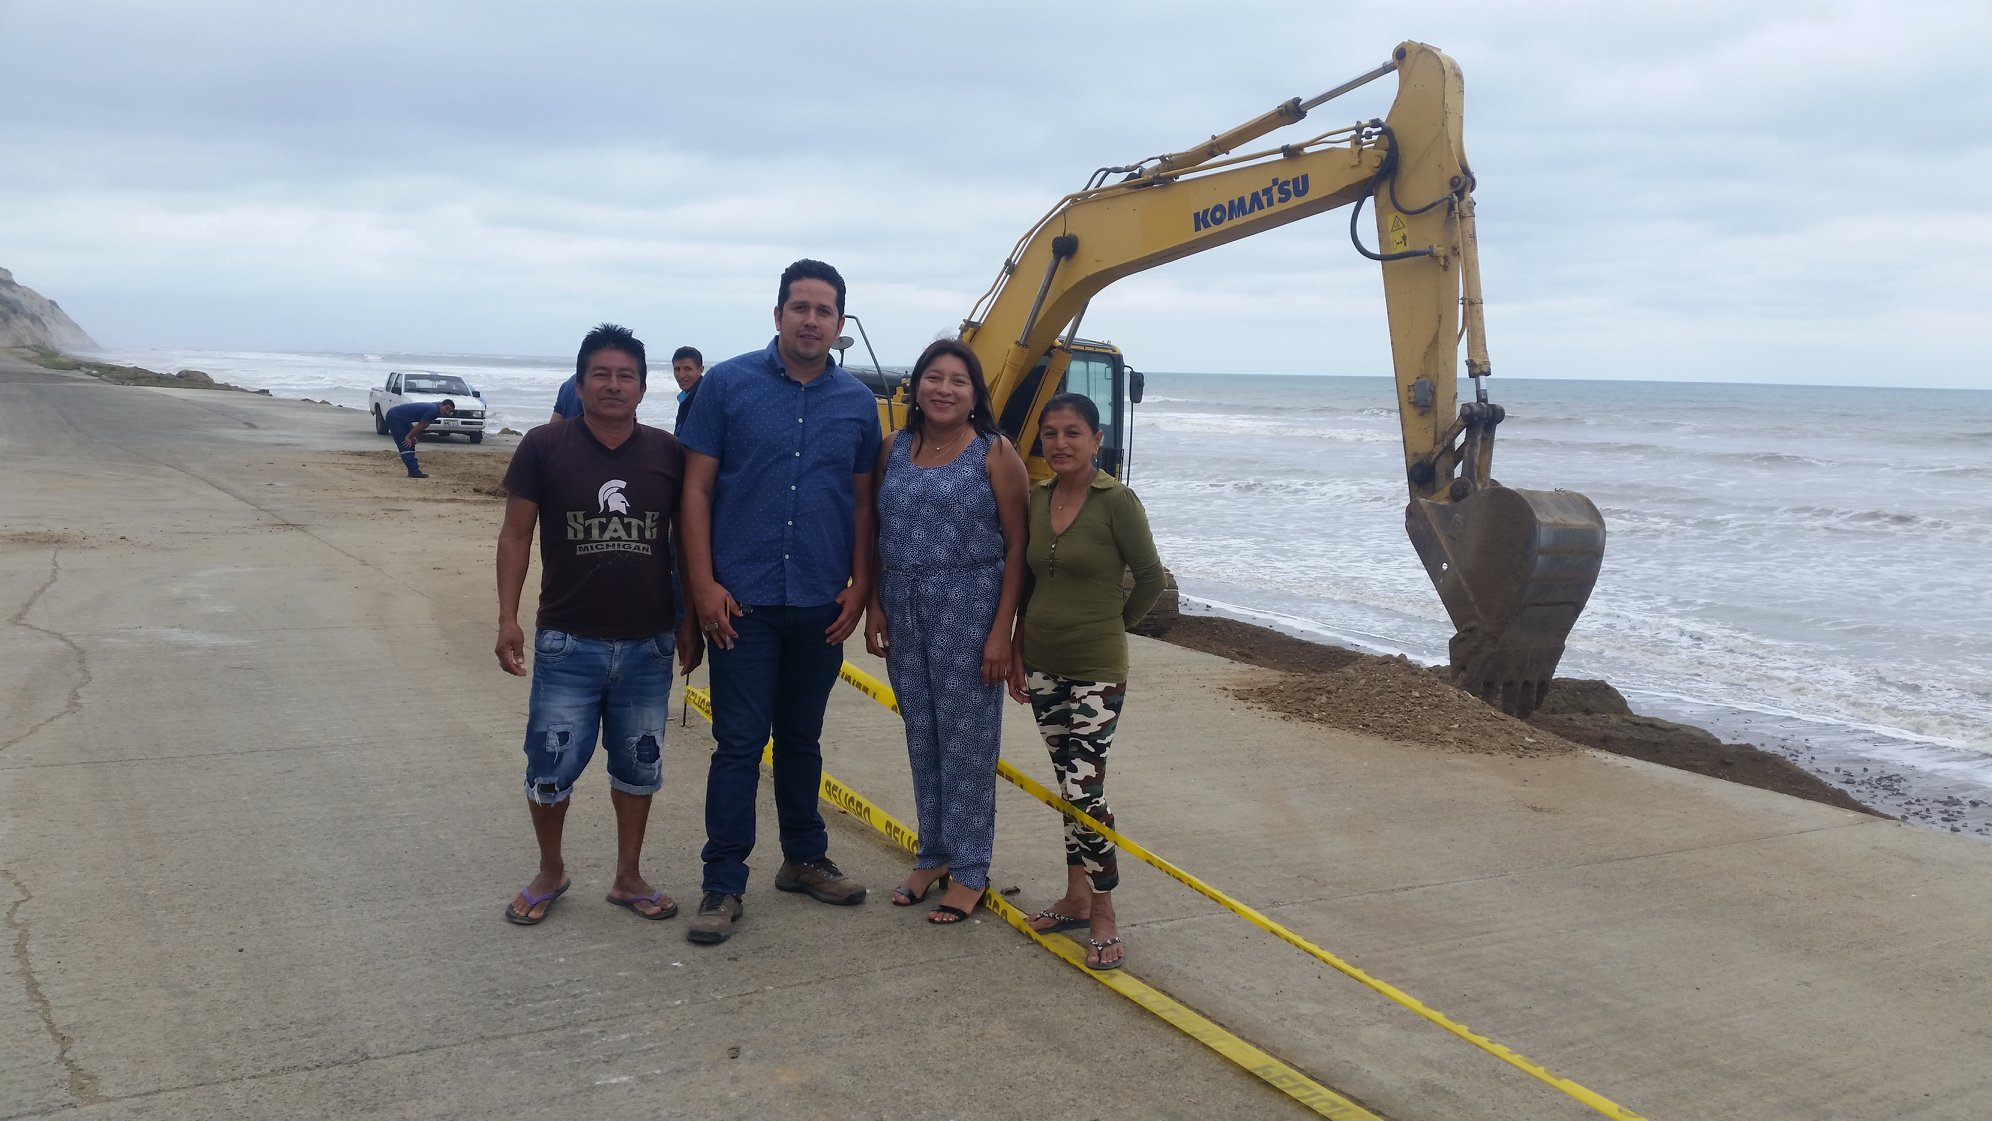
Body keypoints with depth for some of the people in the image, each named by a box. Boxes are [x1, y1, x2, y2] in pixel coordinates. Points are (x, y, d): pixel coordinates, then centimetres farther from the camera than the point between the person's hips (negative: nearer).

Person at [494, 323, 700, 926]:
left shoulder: (668, 453, 1)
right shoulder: (544, 446, -4)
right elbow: (515, 535, -1)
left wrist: (691, 622, 7)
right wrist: (508, 619, -7)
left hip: (648, 645, 2)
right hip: (567, 643, -2)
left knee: (638, 767, 12)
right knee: (550, 767, 2)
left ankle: (628, 877, 29)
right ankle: (550, 872, 27)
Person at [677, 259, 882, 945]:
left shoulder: (858, 403, 6)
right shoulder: (728, 384, -2)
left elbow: (862, 502, 10)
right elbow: (697, 489, -3)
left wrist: (860, 586, 3)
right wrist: (704, 584, -9)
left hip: (822, 604, 3)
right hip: (743, 600, -3)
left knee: (801, 738, 16)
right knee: (739, 744, 0)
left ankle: (804, 859, 30)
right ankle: (723, 885, 9)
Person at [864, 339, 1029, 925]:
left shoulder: (995, 454, -5)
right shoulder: (894, 451, 9)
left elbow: (1017, 547, -7)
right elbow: (877, 537, 14)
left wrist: (1001, 630, -12)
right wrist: (875, 607, 5)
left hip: (968, 608, -5)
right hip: (904, 608, 5)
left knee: (966, 740, 1)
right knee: (921, 736, 12)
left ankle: (969, 871, 13)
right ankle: (933, 854, 27)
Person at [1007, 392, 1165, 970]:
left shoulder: (1117, 501, -13)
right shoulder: (1035, 499, 4)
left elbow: (1150, 579, -5)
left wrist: (1114, 624, 6)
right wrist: (1018, 649, 11)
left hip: (1095, 669, -6)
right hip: (1042, 665, 6)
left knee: (1083, 788, -10)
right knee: (1068, 785, 15)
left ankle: (1104, 918, 1)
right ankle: (1076, 897, 26)